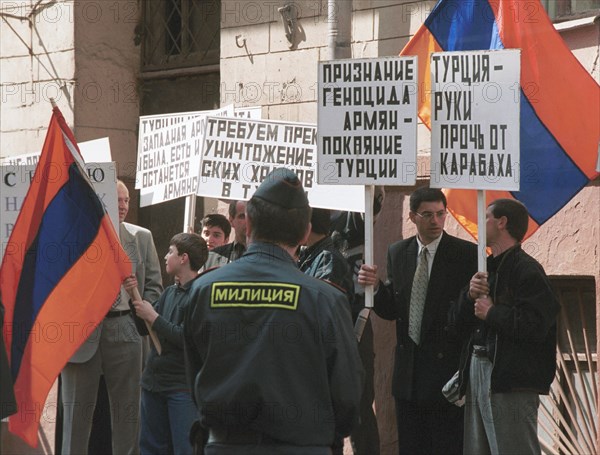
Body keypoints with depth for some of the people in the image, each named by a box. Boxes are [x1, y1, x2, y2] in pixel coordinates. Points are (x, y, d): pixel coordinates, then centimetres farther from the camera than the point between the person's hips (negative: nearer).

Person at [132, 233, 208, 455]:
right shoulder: (170, 292, 11)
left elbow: (185, 338, -20)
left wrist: (153, 317, -12)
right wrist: (135, 297, 2)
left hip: (183, 388, -8)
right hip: (154, 380, 9)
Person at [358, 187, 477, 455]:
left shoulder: (466, 254, -6)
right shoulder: (397, 253, 9)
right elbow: (390, 311, 11)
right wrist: (375, 287, -8)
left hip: (447, 370, -5)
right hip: (409, 372, 5)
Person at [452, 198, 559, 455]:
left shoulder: (527, 270, -10)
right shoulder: (486, 269, 18)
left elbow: (535, 326, -23)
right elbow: (459, 323, 18)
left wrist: (492, 313, -12)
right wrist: (469, 296, -1)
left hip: (512, 381, -9)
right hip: (477, 373, 9)